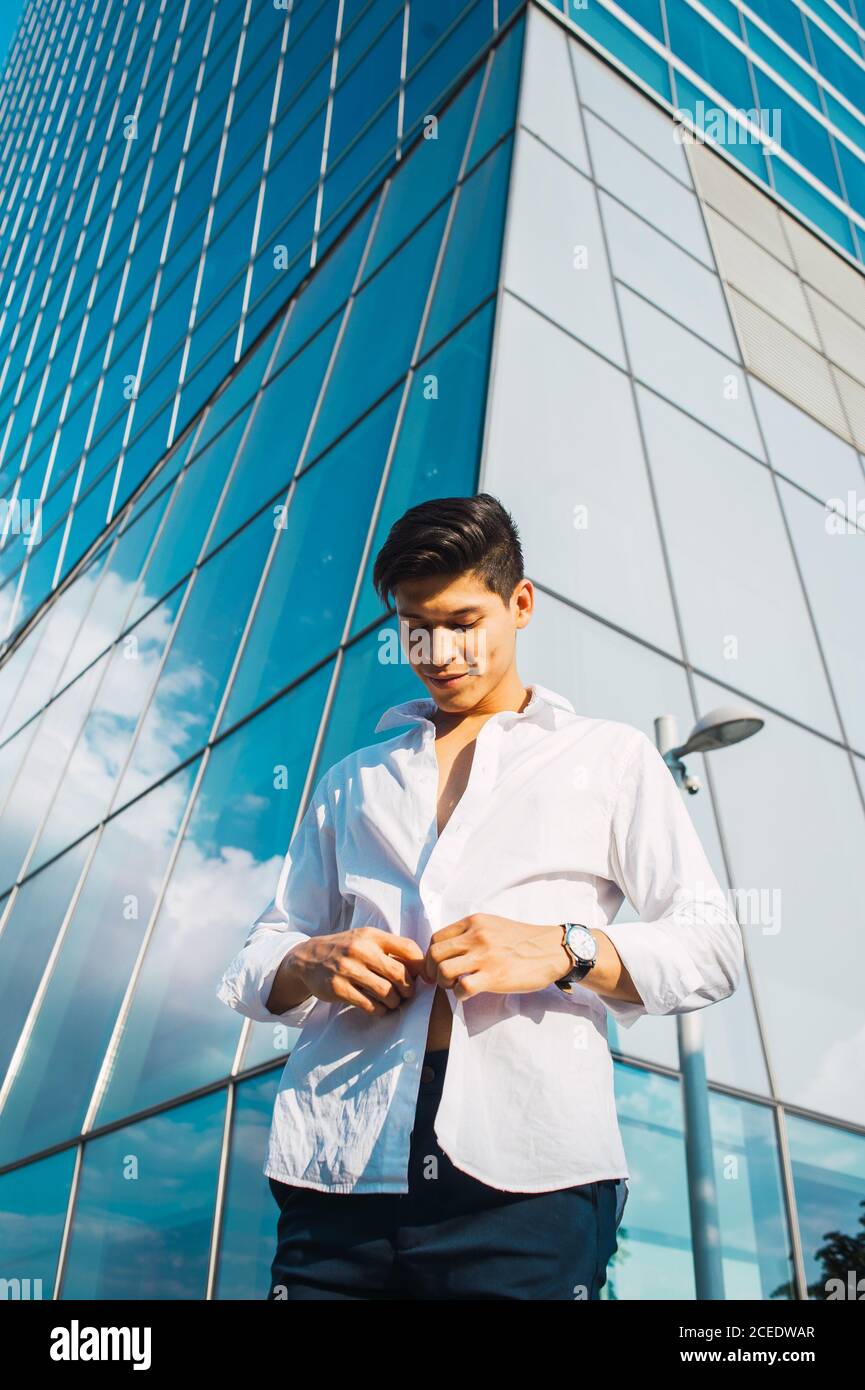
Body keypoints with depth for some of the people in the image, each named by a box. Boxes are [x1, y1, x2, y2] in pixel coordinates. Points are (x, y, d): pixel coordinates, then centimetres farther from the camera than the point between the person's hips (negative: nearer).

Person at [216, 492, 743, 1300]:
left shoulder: (611, 757, 13)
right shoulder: (351, 784, 21)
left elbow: (713, 950, 5)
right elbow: (252, 969, 19)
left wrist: (565, 950, -13)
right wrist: (312, 965, -5)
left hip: (528, 1180, -2)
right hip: (339, 1176, 3)